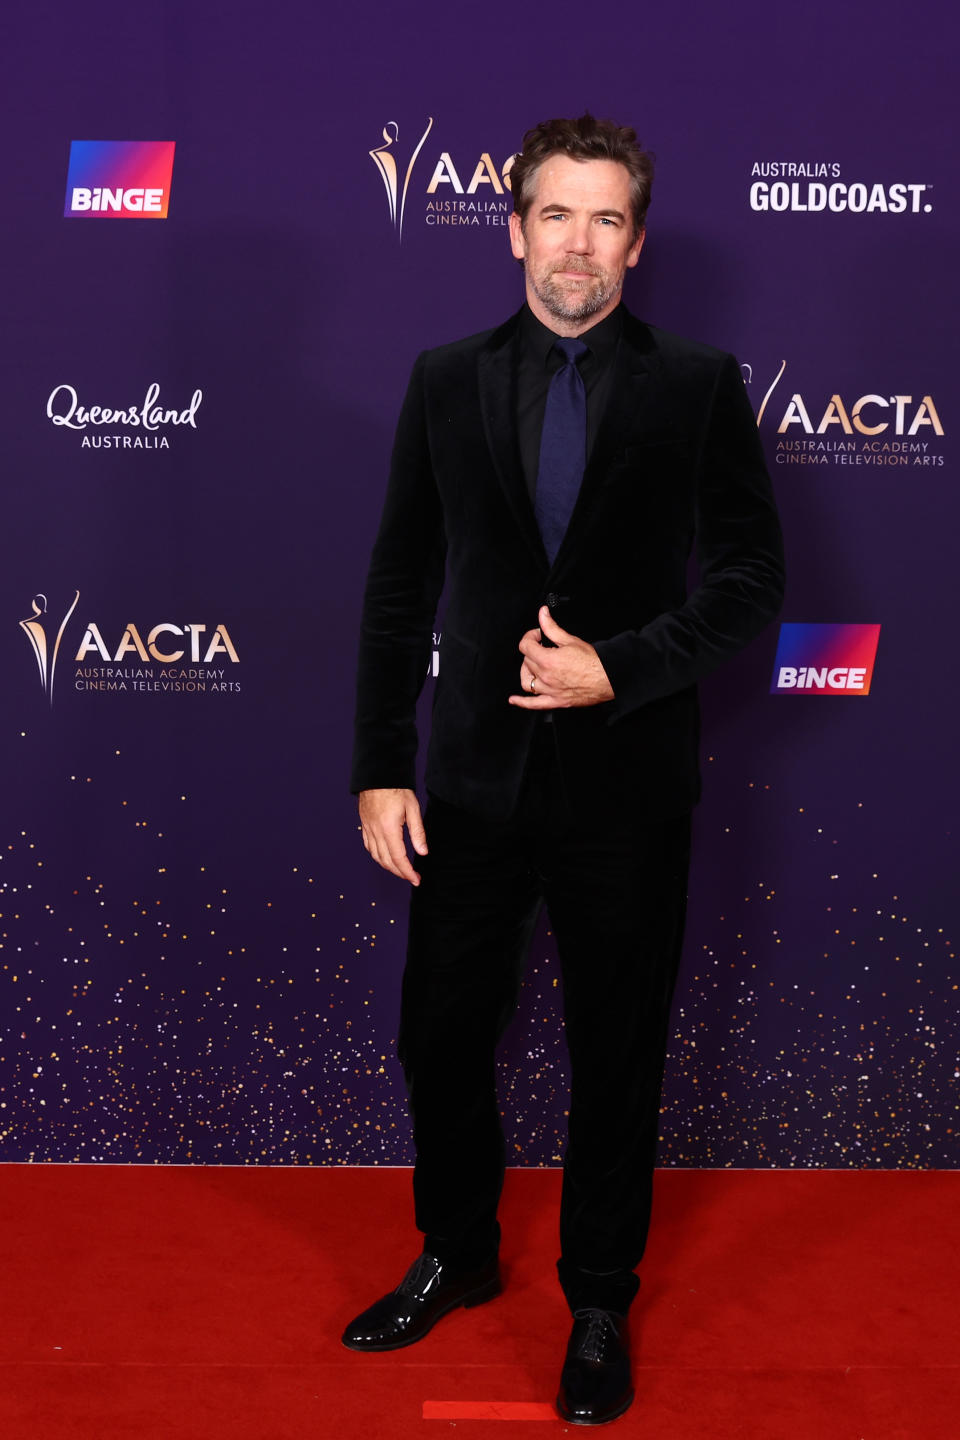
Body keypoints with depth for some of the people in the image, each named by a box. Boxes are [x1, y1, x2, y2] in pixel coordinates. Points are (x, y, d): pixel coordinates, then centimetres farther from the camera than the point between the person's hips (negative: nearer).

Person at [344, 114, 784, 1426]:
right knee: (442, 1036, 13)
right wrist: (381, 770, 0)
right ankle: (457, 1256, 39)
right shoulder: (446, 382, 4)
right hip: (475, 772, 2)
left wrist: (621, 667, -16)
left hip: (628, 783, -2)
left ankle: (600, 1304, 31)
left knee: (617, 1055, 10)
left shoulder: (699, 386, -1)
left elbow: (753, 578, -2)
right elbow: (399, 586, 4)